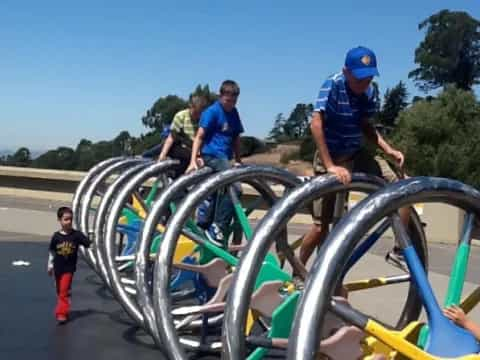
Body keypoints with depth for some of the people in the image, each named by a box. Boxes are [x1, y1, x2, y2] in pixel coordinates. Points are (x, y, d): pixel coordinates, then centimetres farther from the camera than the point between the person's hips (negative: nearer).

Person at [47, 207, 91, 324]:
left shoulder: (76, 234, -11)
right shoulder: (56, 236, -8)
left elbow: (89, 244, -10)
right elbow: (51, 252, 3)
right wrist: (50, 266, 8)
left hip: (69, 268, -3)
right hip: (58, 268, 3)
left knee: (64, 291, -6)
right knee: (59, 291, 18)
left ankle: (62, 313, 0)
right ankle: (63, 309, 36)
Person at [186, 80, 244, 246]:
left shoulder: (233, 113, 13)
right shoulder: (212, 111, -8)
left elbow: (236, 138, 18)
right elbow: (199, 137, -10)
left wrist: (238, 161, 13)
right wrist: (193, 161, -17)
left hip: (223, 157, 8)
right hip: (212, 155, -8)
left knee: (212, 195, 15)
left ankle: (203, 226, 26)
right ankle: (218, 228, -18)